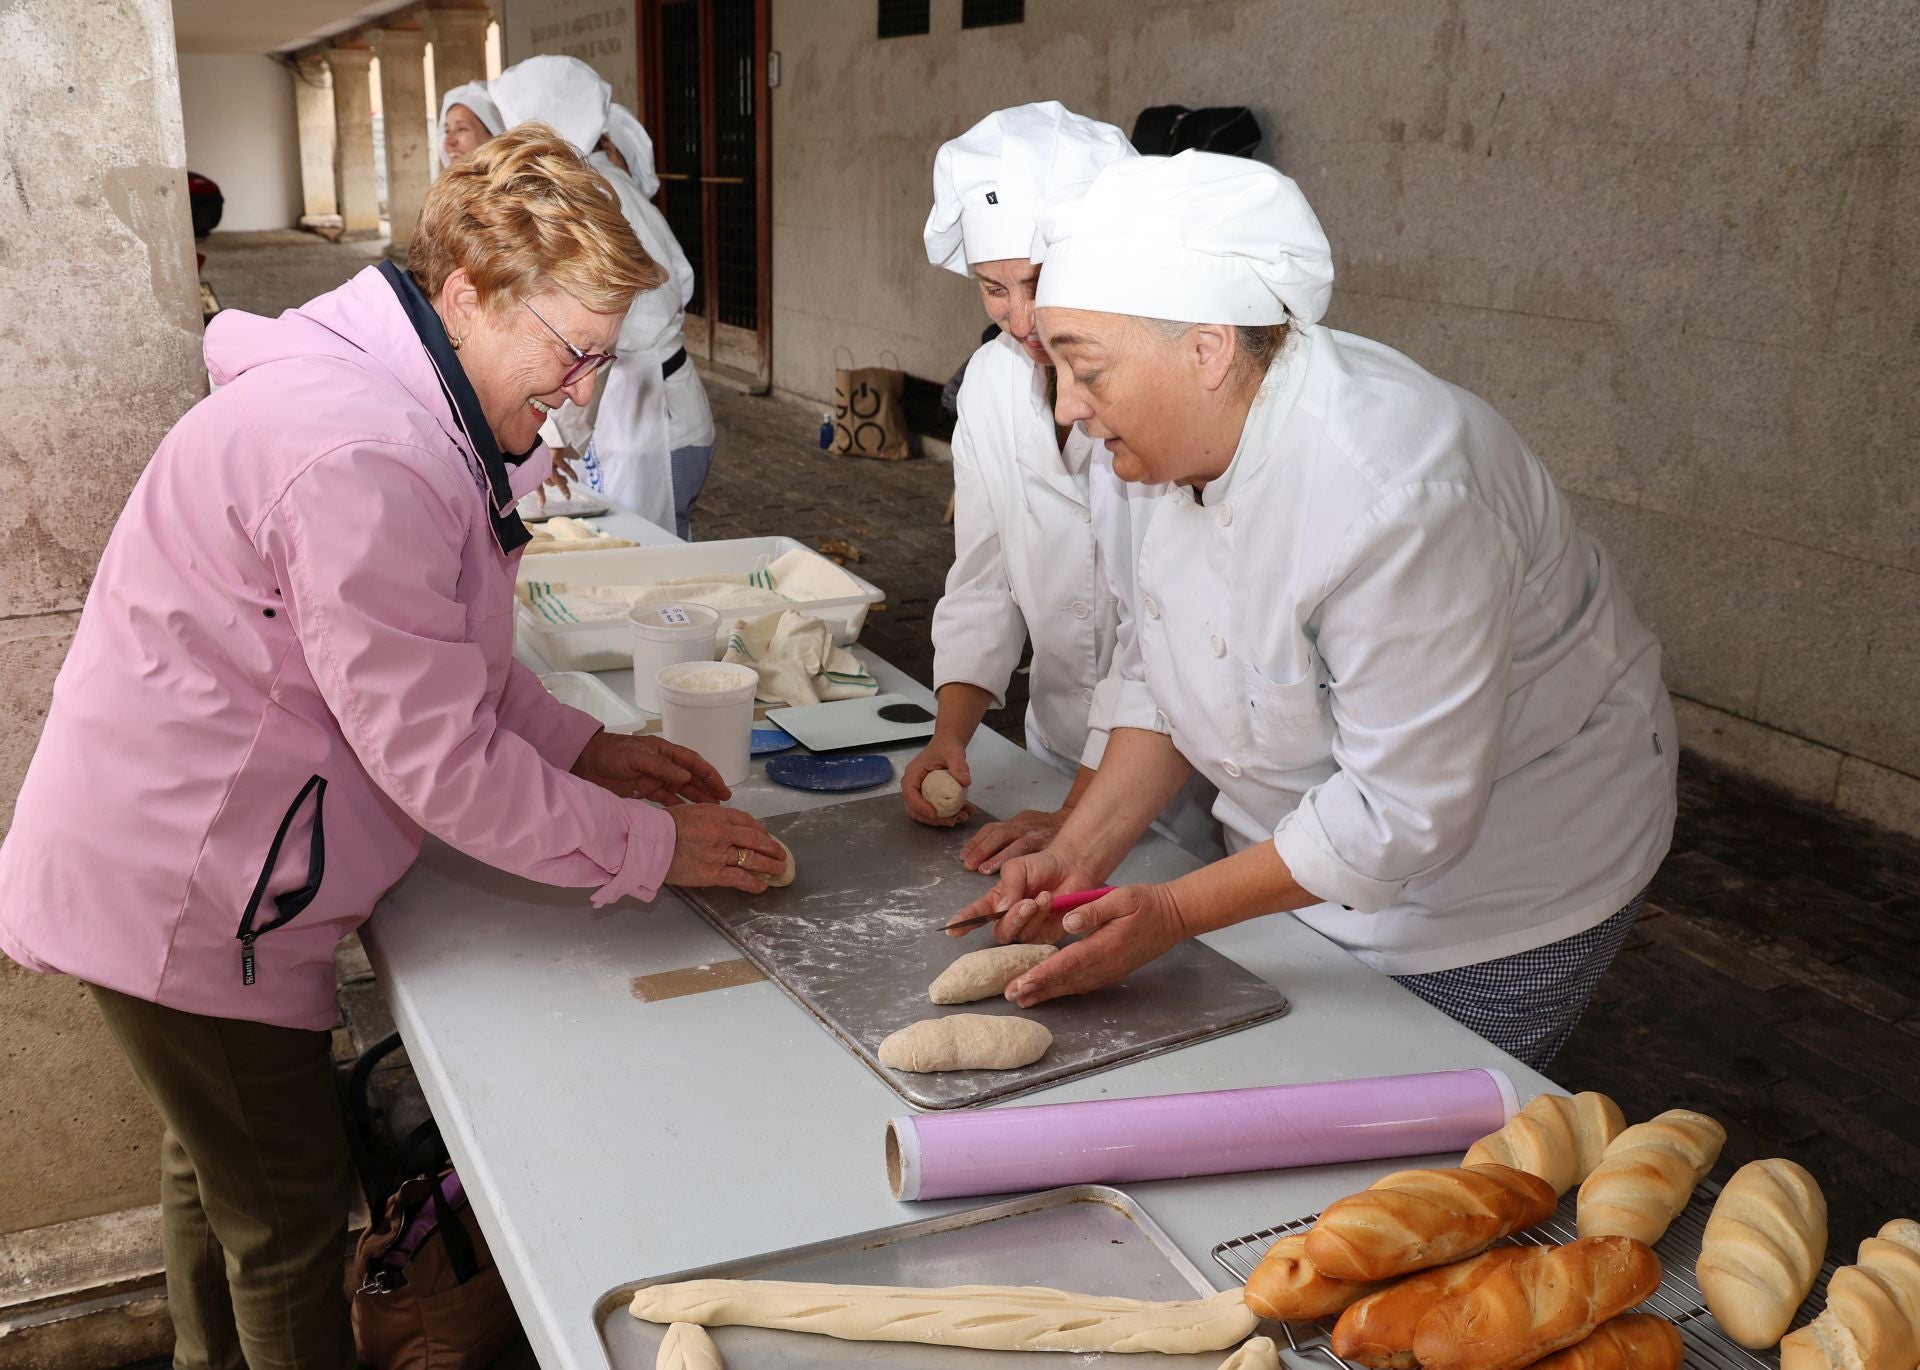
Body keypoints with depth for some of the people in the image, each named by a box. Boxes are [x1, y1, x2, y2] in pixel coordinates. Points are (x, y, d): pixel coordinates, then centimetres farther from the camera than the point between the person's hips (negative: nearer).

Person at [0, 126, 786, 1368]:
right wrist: (649, 846, -18)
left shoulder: (391, 395, 4)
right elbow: (436, 756, -27)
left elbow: (441, 659, 13)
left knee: (220, 1171, 28)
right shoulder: (362, 457, -30)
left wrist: (585, 748, 4)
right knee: (292, 1214, 7)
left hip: (189, 865, 11)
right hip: (179, 892, -11)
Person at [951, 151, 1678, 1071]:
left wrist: (1174, 912, -24)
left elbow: (1405, 812, -30)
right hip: (1305, 854, 7)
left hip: (1499, 886, -7)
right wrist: (1079, 853, -7)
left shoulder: (1396, 496, -36)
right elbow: (1157, 670, 2)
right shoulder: (1179, 434, -11)